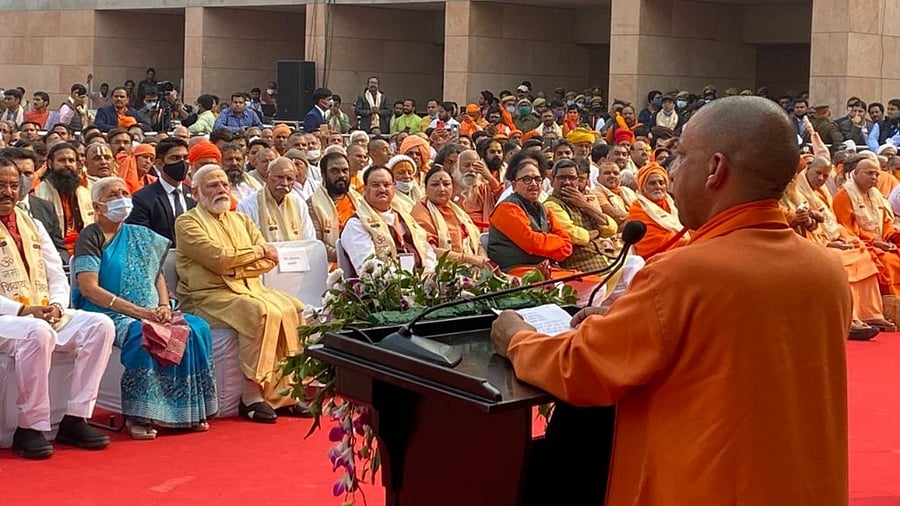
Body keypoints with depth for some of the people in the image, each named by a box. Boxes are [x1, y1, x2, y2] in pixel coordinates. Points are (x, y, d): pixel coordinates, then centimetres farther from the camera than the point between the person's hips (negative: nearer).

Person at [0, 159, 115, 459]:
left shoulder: (33, 226, 20)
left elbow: (57, 276, 16)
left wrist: (56, 305, -6)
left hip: (46, 314, 6)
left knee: (100, 325, -15)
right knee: (37, 333, -37)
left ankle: (75, 419, -14)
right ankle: (30, 428, -25)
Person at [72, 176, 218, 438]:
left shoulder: (141, 236, 19)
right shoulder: (90, 237, 0)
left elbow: (157, 275, 20)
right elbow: (89, 289, -11)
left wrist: (164, 306, -4)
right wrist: (137, 311, -19)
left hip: (150, 312, 6)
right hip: (108, 313, -6)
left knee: (197, 329, -18)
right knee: (141, 335, -36)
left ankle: (187, 410, -15)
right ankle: (139, 416, -28)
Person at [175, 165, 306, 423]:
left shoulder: (241, 220, 21)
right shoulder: (187, 223, 1)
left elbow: (269, 260, 8)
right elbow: (219, 257, -15)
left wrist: (235, 267, -9)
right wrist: (259, 251, -2)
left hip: (250, 289, 6)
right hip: (208, 297, -6)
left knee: (292, 308, -20)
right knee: (261, 312, -32)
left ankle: (285, 390, -15)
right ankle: (251, 397, -27)